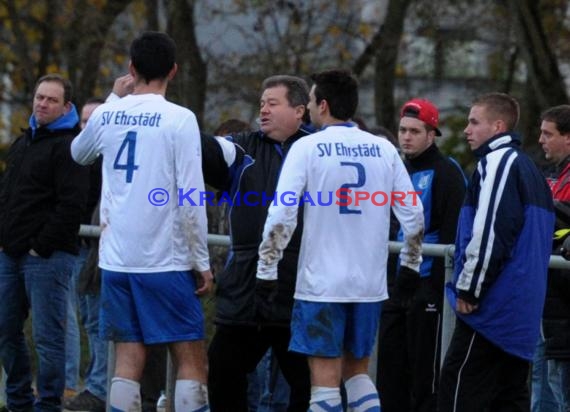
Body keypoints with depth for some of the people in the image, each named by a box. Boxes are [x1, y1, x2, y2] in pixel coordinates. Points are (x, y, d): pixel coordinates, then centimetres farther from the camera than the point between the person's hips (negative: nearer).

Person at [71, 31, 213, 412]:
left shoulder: (106, 115, 5)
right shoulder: (180, 119, -8)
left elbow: (78, 154, 29)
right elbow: (190, 198, -11)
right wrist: (202, 262, -4)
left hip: (116, 259, 4)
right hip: (166, 260, -4)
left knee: (128, 359, 6)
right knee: (191, 359, 2)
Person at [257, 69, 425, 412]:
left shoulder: (308, 148, -6)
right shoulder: (383, 149, 5)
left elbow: (281, 216, -13)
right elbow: (413, 214, 7)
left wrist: (267, 269, -5)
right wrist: (411, 262, 21)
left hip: (321, 283, -4)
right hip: (370, 282, 4)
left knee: (325, 378, 0)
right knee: (357, 370, 17)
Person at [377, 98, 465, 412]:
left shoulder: (446, 174, -7)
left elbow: (451, 236, -13)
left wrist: (440, 285, -19)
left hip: (426, 286, -8)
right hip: (395, 286, 8)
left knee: (425, 373, -3)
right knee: (390, 372, 9)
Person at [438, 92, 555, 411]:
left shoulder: (498, 162, -10)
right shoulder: (528, 167, 20)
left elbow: (488, 233, -20)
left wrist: (468, 289, -14)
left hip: (491, 306, -10)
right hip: (523, 308, 10)